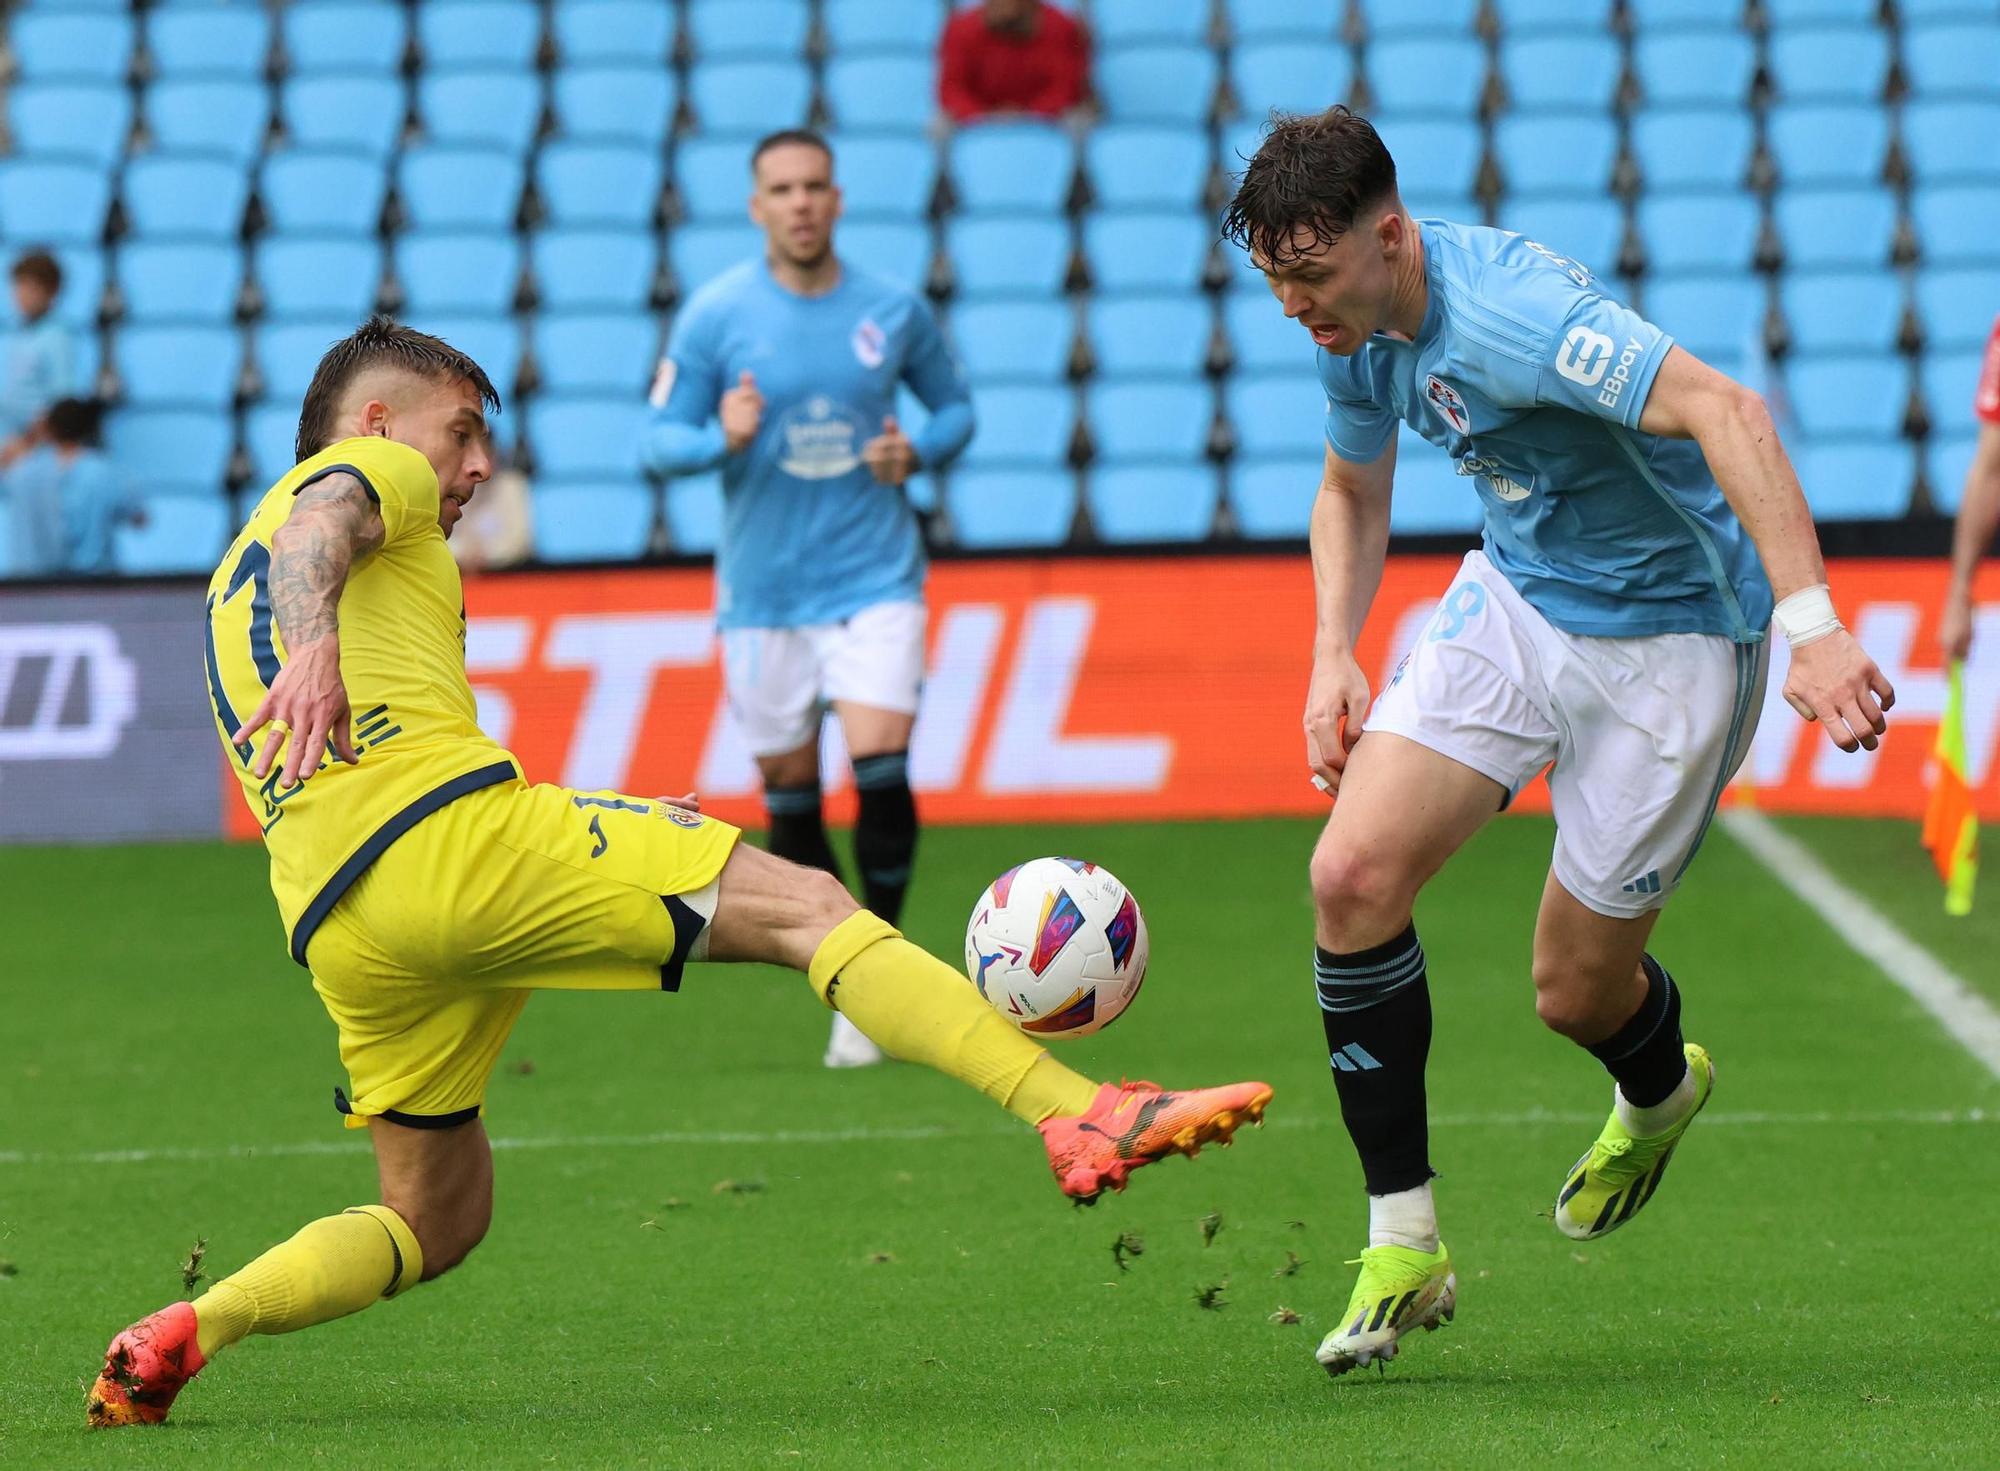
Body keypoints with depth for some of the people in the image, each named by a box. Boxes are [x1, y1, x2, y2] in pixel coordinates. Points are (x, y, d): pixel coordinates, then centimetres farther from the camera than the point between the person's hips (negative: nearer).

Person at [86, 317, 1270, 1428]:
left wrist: (612, 835, 38)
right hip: (451, 827, -8)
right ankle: (1080, 1117, -23)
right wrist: (316, 646, -36)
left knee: (440, 1219, 19)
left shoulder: (232, 585, 37)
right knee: (809, 907, -8)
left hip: (339, 928, 8)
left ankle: (182, 1335, -1)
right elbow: (320, 527, -13)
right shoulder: (367, 473, 13)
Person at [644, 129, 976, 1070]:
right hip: (762, 592, 0)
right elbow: (661, 439, -1)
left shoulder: (893, 310, 1)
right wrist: (724, 438, -22)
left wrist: (919, 450, -7)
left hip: (876, 578, 0)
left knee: (881, 767, -17)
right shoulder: (714, 315, -4)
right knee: (789, 795, 5)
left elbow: (954, 404, 14)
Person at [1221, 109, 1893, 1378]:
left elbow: (1724, 411, -43)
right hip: (1514, 599, 7)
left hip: (1670, 635, -7)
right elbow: (1354, 490, 18)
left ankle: (1660, 1091, 42)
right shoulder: (1357, 326, -4)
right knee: (1355, 874, -14)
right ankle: (1404, 1247, -4)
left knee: (1578, 991, 1)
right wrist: (1333, 657, 1)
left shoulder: (1503, 313, -32)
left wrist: (1810, 622, -53)